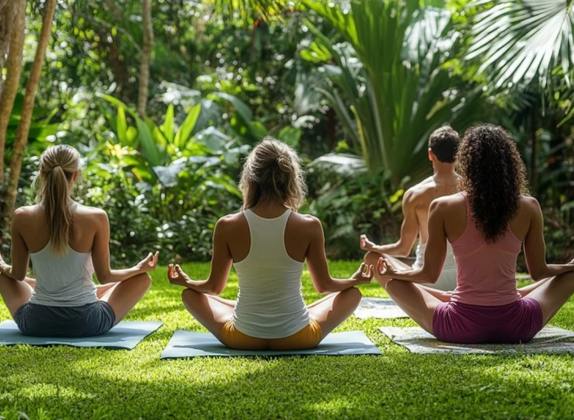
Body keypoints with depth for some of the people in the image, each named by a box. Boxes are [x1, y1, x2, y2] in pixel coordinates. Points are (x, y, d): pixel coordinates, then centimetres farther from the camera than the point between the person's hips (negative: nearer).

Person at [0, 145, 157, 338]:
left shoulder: (22, 218, -12)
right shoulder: (96, 218, -15)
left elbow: (18, 274, 0)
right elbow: (104, 276, -5)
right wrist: (139, 268, 14)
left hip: (36, 325, 2)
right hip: (86, 324, -1)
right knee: (142, 278, 23)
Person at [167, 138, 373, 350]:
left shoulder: (227, 227, -12)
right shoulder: (309, 227, -13)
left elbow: (214, 287, 1)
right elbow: (324, 285, 1)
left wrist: (185, 281, 23)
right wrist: (356, 280, 22)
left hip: (244, 340, 0)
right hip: (297, 339, 0)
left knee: (190, 294, 26)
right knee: (352, 293, 24)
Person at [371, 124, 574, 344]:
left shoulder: (443, 208, -8)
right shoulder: (528, 208, -5)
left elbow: (429, 274, 0)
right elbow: (539, 272, 5)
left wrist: (392, 273, 19)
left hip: (461, 329, 0)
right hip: (516, 329, 1)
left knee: (392, 280, 21)